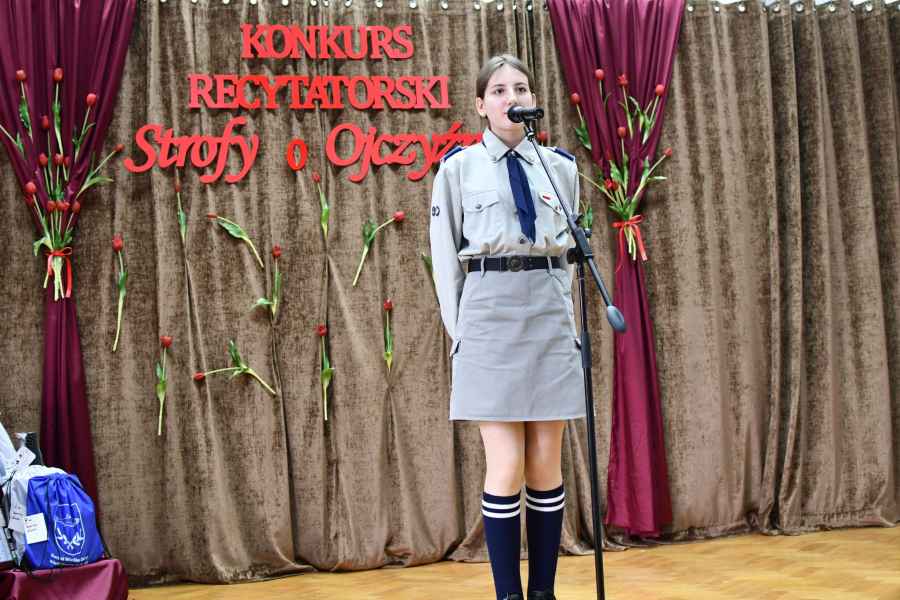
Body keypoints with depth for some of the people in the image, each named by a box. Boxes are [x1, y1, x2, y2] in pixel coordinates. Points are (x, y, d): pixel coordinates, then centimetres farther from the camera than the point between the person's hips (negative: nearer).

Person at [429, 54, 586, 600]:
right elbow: (446, 257, 4)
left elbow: (568, 250, 16)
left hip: (550, 314, 3)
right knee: (507, 467, -6)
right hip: (489, 311, -3)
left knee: (547, 463, 3)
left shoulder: (561, 168, 11)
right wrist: (459, 329, 0)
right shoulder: (459, 167, 3)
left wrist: (564, 313, 10)